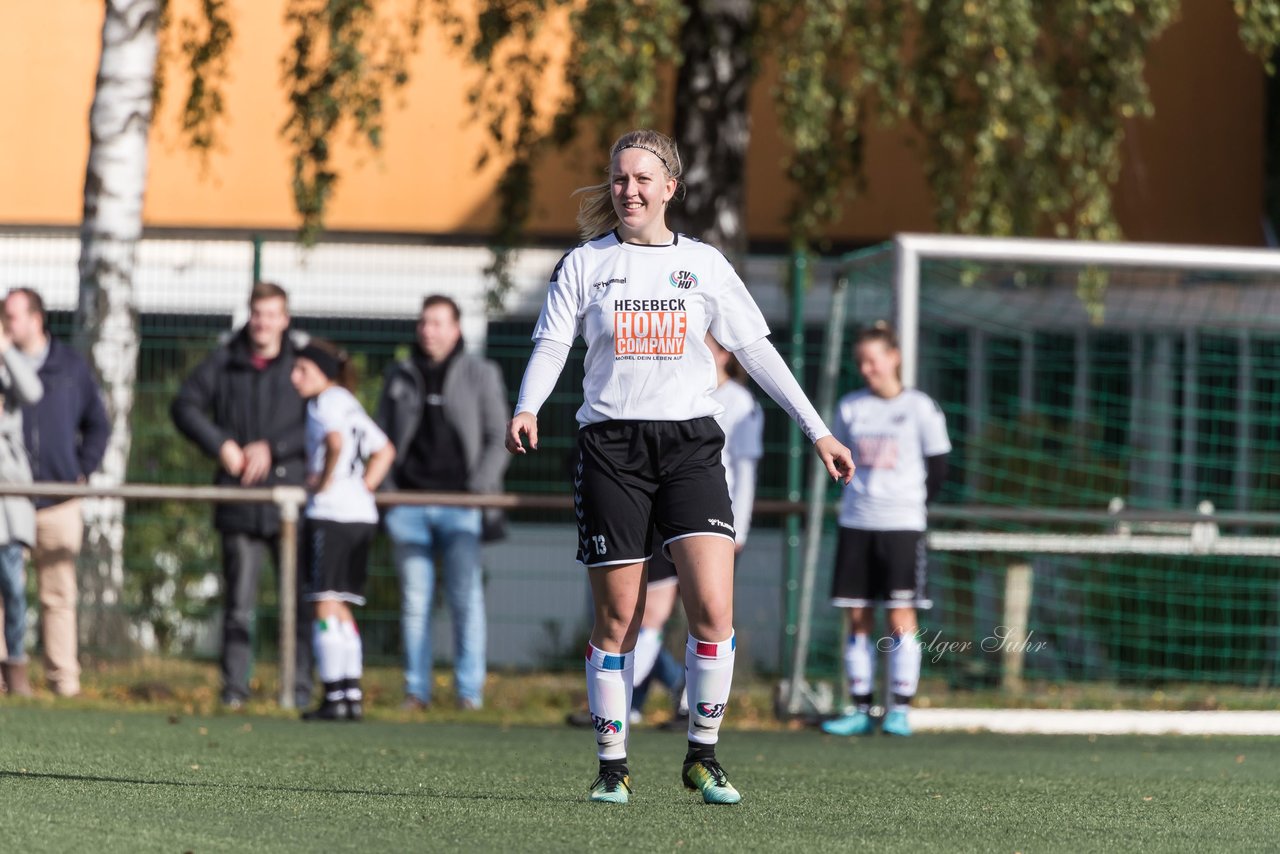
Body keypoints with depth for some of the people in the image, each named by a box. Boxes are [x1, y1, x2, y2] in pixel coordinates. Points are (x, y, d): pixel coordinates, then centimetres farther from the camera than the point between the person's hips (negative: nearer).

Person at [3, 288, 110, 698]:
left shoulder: (71, 367, 9)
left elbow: (98, 425, 18)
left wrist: (82, 471, 9)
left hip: (58, 501, 1)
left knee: (58, 594, 4)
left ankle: (63, 675, 8)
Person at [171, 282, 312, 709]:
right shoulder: (225, 362, 8)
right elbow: (184, 405, 10)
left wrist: (272, 449, -13)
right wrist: (220, 444, -4)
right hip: (239, 500, 2)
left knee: (301, 598, -1)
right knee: (239, 599, 3)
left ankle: (301, 686, 5)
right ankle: (234, 686, 7)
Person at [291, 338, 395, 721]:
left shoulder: (325, 402, -6)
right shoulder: (349, 404, 22)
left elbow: (336, 442, -26)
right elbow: (384, 450, 29)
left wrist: (325, 482, -13)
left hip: (331, 515, -9)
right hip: (362, 514, 9)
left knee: (326, 606, -8)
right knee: (340, 609, 12)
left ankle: (335, 696, -10)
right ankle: (352, 694, 10)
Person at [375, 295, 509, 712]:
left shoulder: (481, 375, 8)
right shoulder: (399, 376, 16)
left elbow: (498, 439, 5)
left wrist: (478, 486, -8)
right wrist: (384, 489, 5)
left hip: (459, 506, -2)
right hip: (408, 503, 3)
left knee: (466, 598, -7)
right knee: (414, 601, 2)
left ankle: (470, 692, -4)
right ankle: (416, 690, 6)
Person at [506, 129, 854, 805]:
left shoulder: (703, 265, 9)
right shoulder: (584, 264, 8)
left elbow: (757, 351, 11)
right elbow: (551, 345, 0)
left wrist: (817, 430, 7)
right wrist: (527, 409, -20)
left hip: (689, 444, 0)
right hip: (610, 446, 0)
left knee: (713, 607, -14)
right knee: (617, 617, -1)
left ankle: (703, 758, 1)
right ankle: (612, 767, 11)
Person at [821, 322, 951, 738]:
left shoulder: (920, 407, -2)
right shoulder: (850, 407, 8)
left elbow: (937, 467, 3)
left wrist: (909, 499, 5)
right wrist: (862, 492, 8)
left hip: (903, 523, -4)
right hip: (856, 523, 4)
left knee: (901, 615, -6)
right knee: (858, 617, 3)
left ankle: (900, 709, -2)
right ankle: (861, 708, 7)